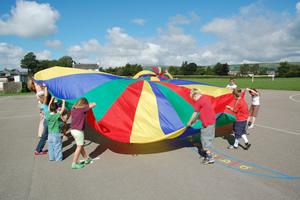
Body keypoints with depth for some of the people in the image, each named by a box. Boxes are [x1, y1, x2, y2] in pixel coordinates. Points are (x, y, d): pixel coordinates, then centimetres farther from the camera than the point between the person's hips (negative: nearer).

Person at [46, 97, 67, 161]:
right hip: (56, 133, -5)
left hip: (50, 134, 5)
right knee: (57, 146, 4)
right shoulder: (57, 115, -18)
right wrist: (63, 102, -2)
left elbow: (49, 107, 12)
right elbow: (62, 109, -13)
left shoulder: (48, 114, -3)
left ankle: (51, 157, 24)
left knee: (50, 145, 15)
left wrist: (51, 99, 21)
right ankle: (58, 158, 12)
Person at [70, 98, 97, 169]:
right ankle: (74, 164, 15)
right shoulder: (83, 109, -16)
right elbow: (94, 104, -12)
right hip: (78, 131, -8)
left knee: (81, 145, 20)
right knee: (79, 147, 7)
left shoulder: (73, 108, 5)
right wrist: (89, 104, 4)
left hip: (73, 129, 8)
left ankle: (86, 159, 36)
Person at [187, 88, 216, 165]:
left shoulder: (199, 101, -12)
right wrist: (195, 121, 22)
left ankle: (209, 158, -2)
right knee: (209, 138, 17)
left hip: (207, 123, -10)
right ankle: (207, 153, 28)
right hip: (212, 121, 10)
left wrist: (189, 122, 8)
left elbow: (195, 113, -5)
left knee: (205, 139, -3)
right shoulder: (204, 99, 17)